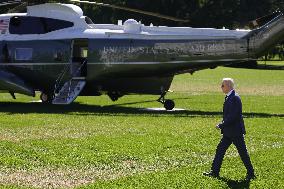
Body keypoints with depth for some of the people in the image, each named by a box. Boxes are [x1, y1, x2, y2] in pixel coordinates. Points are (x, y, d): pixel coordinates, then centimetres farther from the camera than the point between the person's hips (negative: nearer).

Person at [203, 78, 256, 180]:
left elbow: (232, 116, -24)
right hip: (228, 132, 10)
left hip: (236, 131, -10)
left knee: (243, 153, 0)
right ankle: (215, 172, 14)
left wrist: (221, 125, -18)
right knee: (220, 149, 9)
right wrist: (222, 125, 9)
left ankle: (251, 174, 9)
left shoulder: (235, 98, -19)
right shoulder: (228, 97, 12)